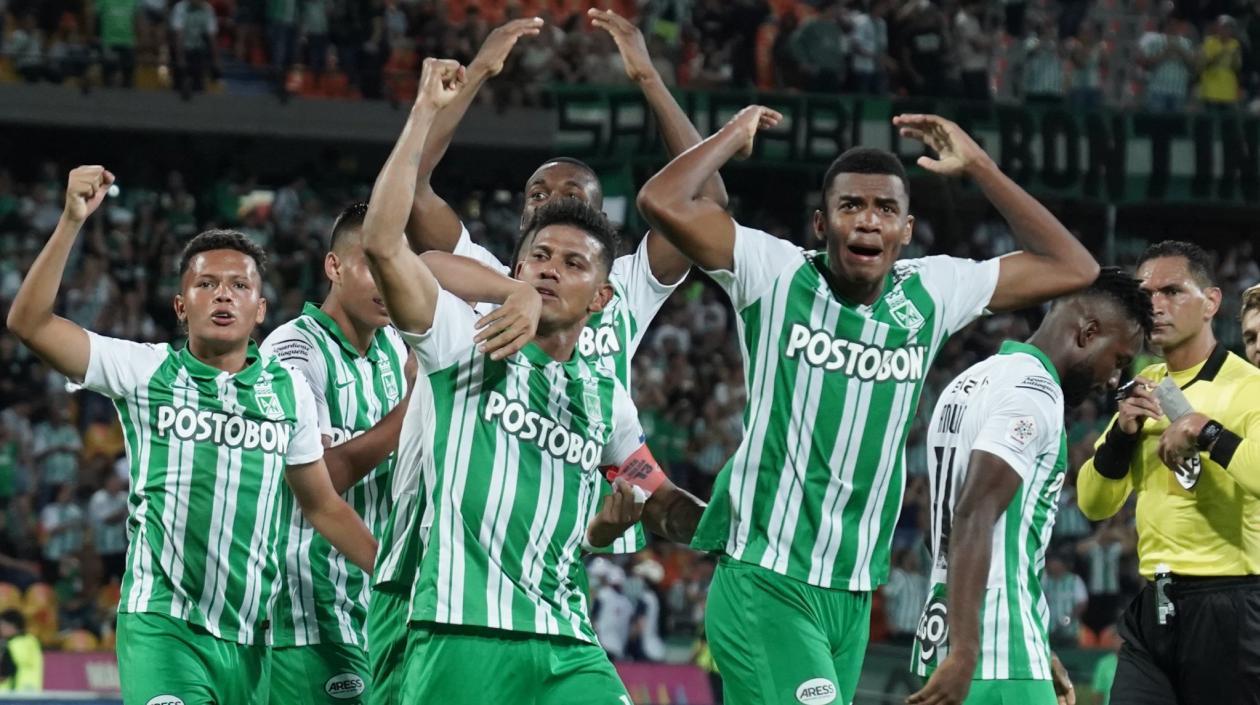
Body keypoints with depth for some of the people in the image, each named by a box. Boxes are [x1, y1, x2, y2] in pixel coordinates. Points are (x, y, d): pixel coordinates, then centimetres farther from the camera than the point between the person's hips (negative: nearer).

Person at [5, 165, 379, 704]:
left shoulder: (290, 390, 9)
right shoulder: (146, 371, 0)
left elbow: (323, 507, 18)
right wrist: (71, 221, -17)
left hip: (248, 635, 4)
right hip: (162, 626, -4)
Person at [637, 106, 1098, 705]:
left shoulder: (929, 295, 6)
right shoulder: (776, 275, -6)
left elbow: (1072, 268, 10)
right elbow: (662, 202, -17)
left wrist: (977, 166, 8)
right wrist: (736, 134, -3)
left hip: (853, 593, 5)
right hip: (765, 583, -5)